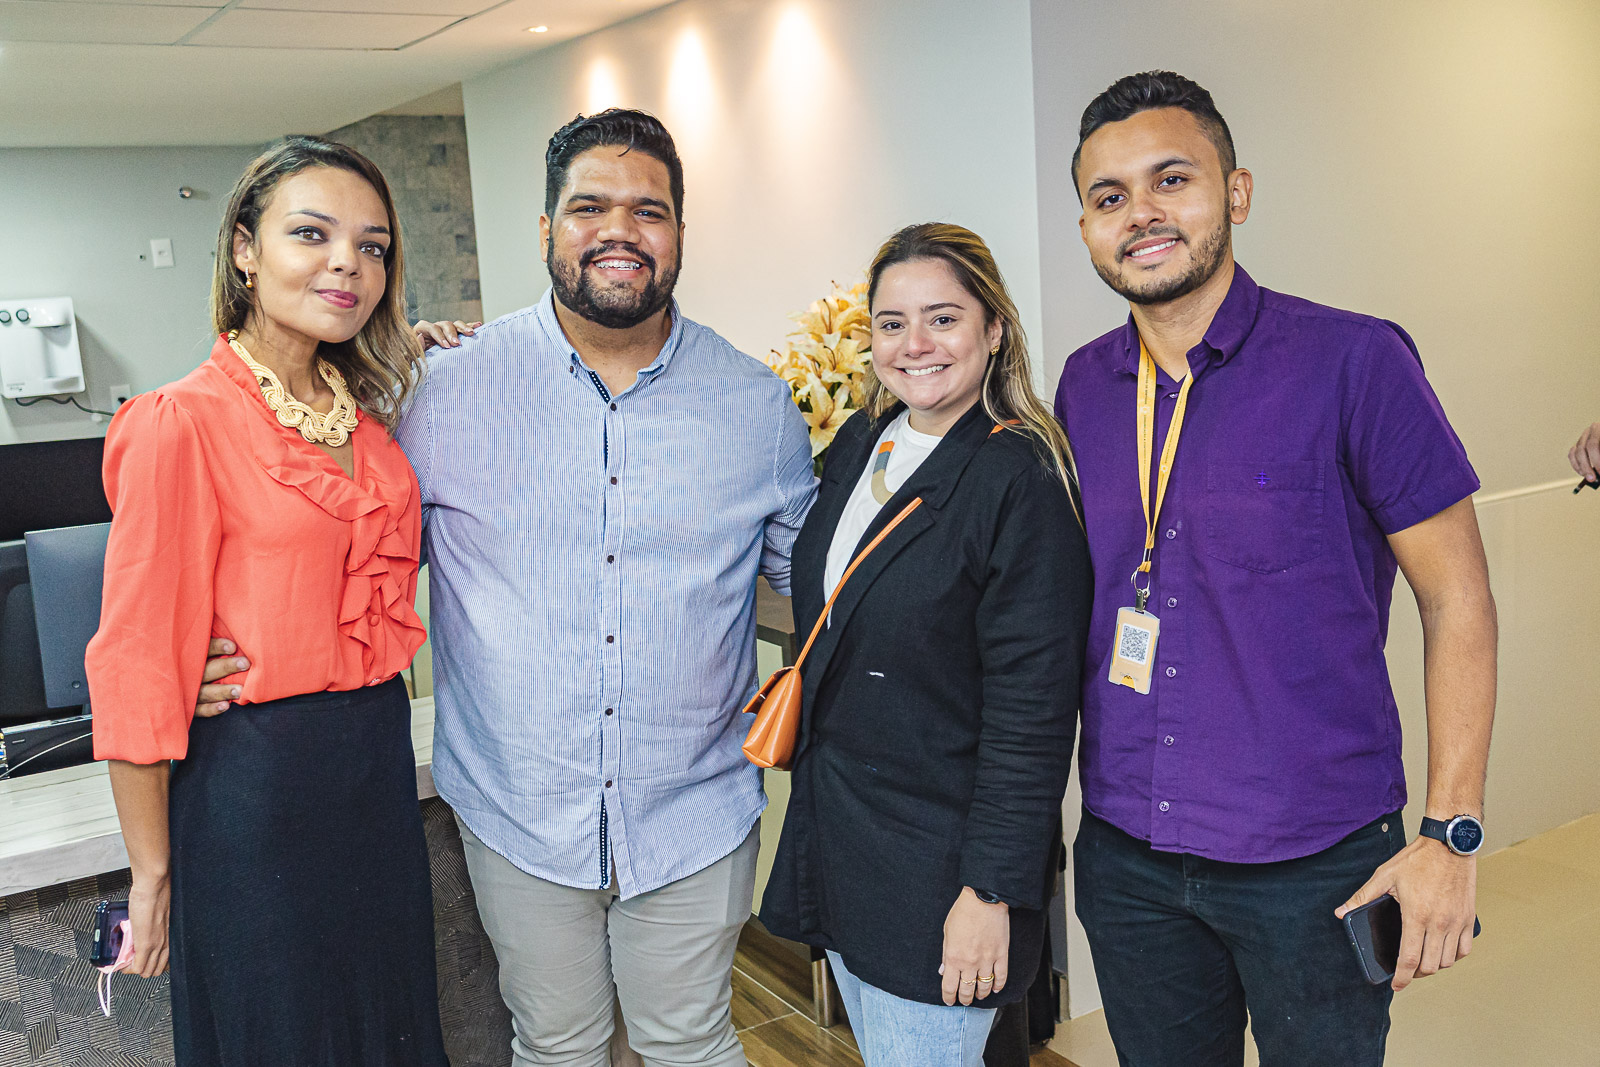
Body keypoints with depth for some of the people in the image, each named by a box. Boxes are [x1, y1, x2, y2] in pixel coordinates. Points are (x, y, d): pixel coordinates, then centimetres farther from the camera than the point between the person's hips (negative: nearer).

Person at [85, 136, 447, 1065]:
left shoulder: (366, 412, 4)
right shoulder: (182, 423, -16)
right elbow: (136, 666, -14)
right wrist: (153, 872, -9)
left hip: (380, 756, 6)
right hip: (254, 776, -6)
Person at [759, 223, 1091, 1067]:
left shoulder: (1021, 478, -17)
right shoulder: (857, 444, 5)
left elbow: (1032, 715, -19)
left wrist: (992, 892, -18)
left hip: (938, 862, -7)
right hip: (835, 832, 7)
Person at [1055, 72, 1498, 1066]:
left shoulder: (1354, 361, -11)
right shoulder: (1082, 387, 2)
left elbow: (1458, 596, -7)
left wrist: (1452, 834, -11)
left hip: (1316, 867, -4)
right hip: (1127, 859, 4)